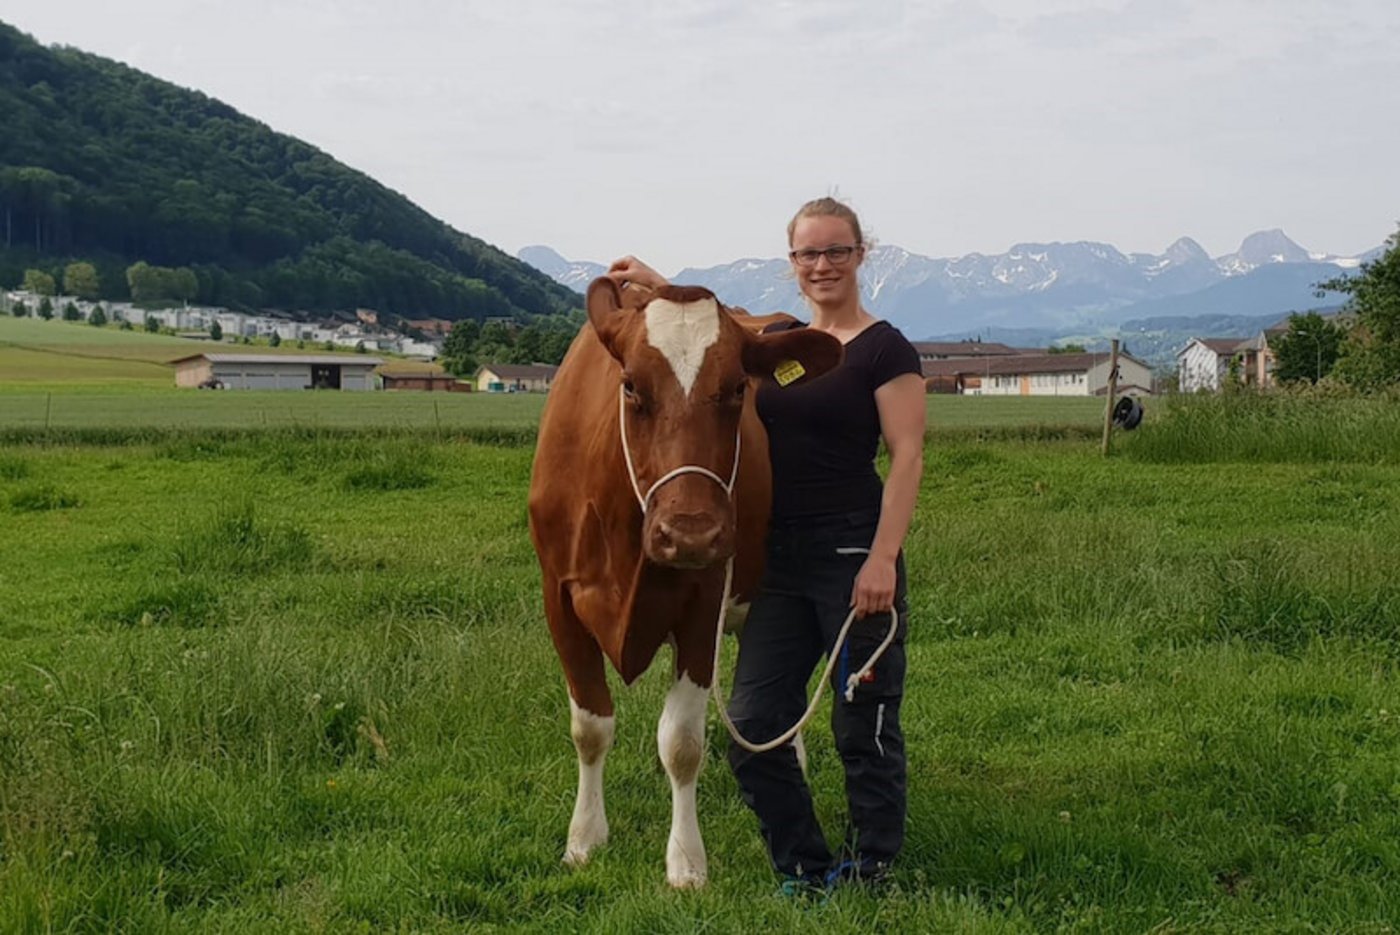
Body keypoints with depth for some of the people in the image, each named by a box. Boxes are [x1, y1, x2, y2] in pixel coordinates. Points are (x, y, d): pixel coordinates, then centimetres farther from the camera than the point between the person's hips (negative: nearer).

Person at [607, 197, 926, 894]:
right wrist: (655, 286, 27)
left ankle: (870, 875, 17)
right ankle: (805, 869, 19)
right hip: (781, 556, 7)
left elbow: (907, 458, -12)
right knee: (753, 725, 5)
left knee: (863, 724, 2)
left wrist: (883, 559, -20)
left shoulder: (884, 350, -6)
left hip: (853, 553, -7)